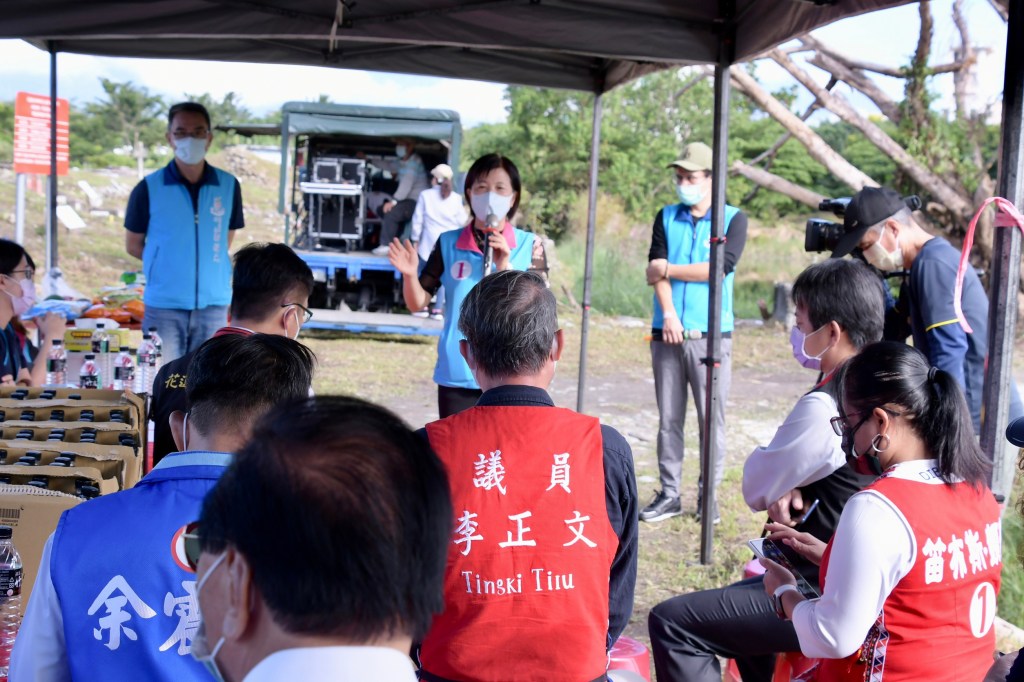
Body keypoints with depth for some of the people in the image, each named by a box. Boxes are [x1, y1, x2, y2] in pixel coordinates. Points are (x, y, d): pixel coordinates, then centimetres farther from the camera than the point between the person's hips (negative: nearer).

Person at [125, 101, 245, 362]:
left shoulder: (229, 186, 2)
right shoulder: (149, 188, -4)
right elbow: (133, 245, 6)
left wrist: (208, 264, 3)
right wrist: (168, 264, -1)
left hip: (213, 305, 2)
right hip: (164, 306, -2)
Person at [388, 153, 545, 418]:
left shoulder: (529, 246, 0)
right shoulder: (449, 243, 3)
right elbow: (418, 303, 6)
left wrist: (505, 267, -19)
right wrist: (410, 274, -14)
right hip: (457, 377, 1)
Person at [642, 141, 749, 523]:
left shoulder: (733, 219, 4)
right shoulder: (666, 218, 12)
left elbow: (721, 267, -11)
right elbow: (656, 270, 1)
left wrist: (669, 269, -5)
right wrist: (668, 315, -13)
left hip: (711, 334, -2)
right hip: (668, 332, 3)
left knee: (712, 418, 0)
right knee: (668, 418, 6)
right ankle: (669, 494, 13)